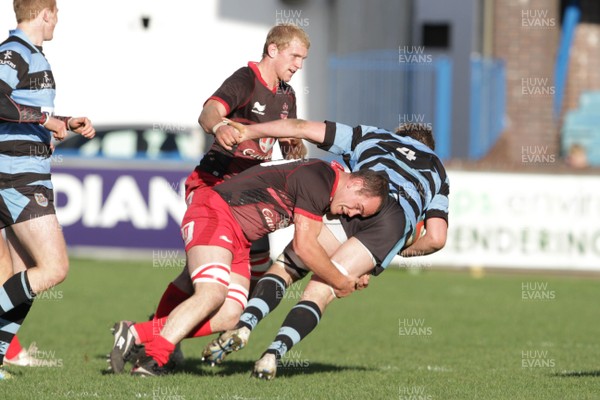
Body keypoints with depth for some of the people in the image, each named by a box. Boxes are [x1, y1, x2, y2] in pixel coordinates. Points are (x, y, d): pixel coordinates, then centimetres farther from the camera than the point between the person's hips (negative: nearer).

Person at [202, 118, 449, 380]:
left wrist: (248, 132, 27)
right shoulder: (438, 171, 39)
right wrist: (399, 250, 41)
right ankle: (274, 353, -26)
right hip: (396, 223, 1)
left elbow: (306, 128, 26)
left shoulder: (371, 137, 37)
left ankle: (243, 326, -21)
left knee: (283, 270, 7)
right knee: (319, 294, -2)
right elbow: (436, 239, 24)